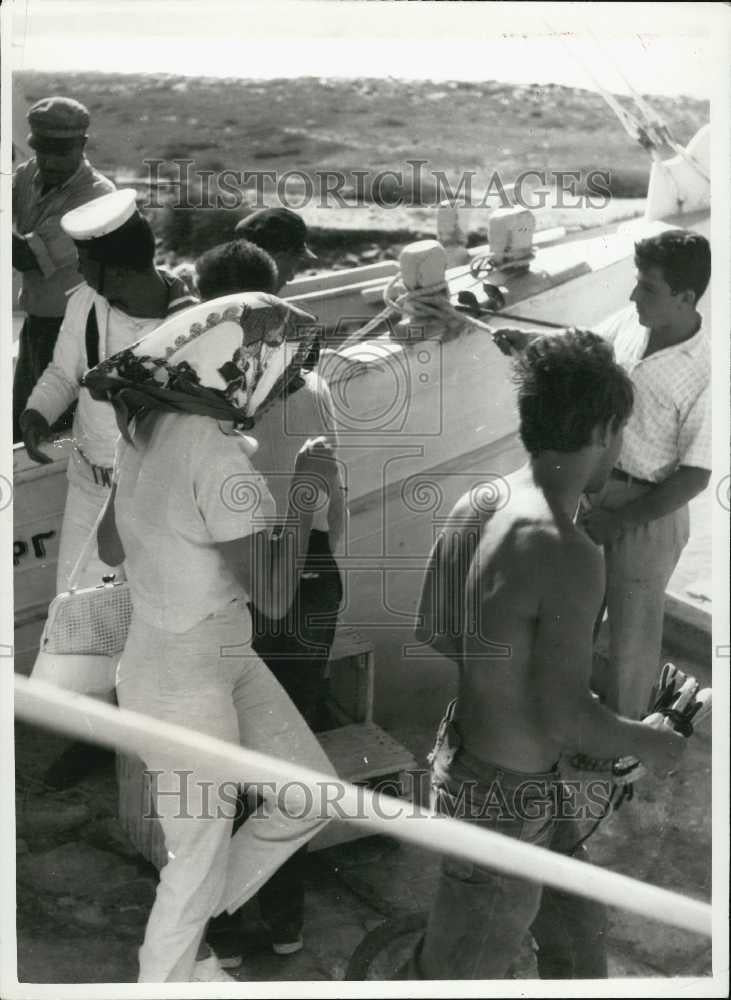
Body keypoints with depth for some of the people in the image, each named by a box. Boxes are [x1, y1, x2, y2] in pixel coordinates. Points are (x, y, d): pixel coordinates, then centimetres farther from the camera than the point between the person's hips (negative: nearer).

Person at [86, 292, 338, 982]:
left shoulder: (147, 428, -1)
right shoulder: (215, 453, -28)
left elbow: (109, 547, 11)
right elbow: (275, 595, -25)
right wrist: (305, 490, -17)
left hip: (221, 656, 9)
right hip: (184, 683, -9)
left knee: (312, 795, 19)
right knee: (201, 861, 12)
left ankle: (186, 928, 36)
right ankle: (166, 977, 38)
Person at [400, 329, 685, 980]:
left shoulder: (477, 504, -6)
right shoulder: (569, 556, -30)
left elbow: (432, 631, 5)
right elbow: (564, 717, -26)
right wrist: (649, 744, -8)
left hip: (462, 752, 8)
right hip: (503, 799, -8)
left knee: (577, 936, 27)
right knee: (458, 969, 15)